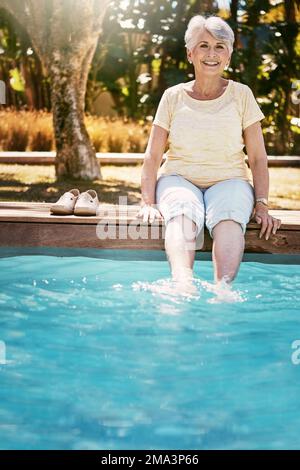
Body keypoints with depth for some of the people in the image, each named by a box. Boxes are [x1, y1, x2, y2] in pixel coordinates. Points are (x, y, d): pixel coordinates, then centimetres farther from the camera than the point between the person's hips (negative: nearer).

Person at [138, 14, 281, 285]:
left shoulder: (241, 95, 6)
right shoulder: (173, 97, 6)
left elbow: (258, 158, 4)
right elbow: (153, 155, 4)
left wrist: (262, 205, -7)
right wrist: (149, 202, -9)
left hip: (228, 181, 0)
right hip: (179, 179, 0)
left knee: (229, 218, -36)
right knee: (183, 216, -36)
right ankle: (183, 283, -58)